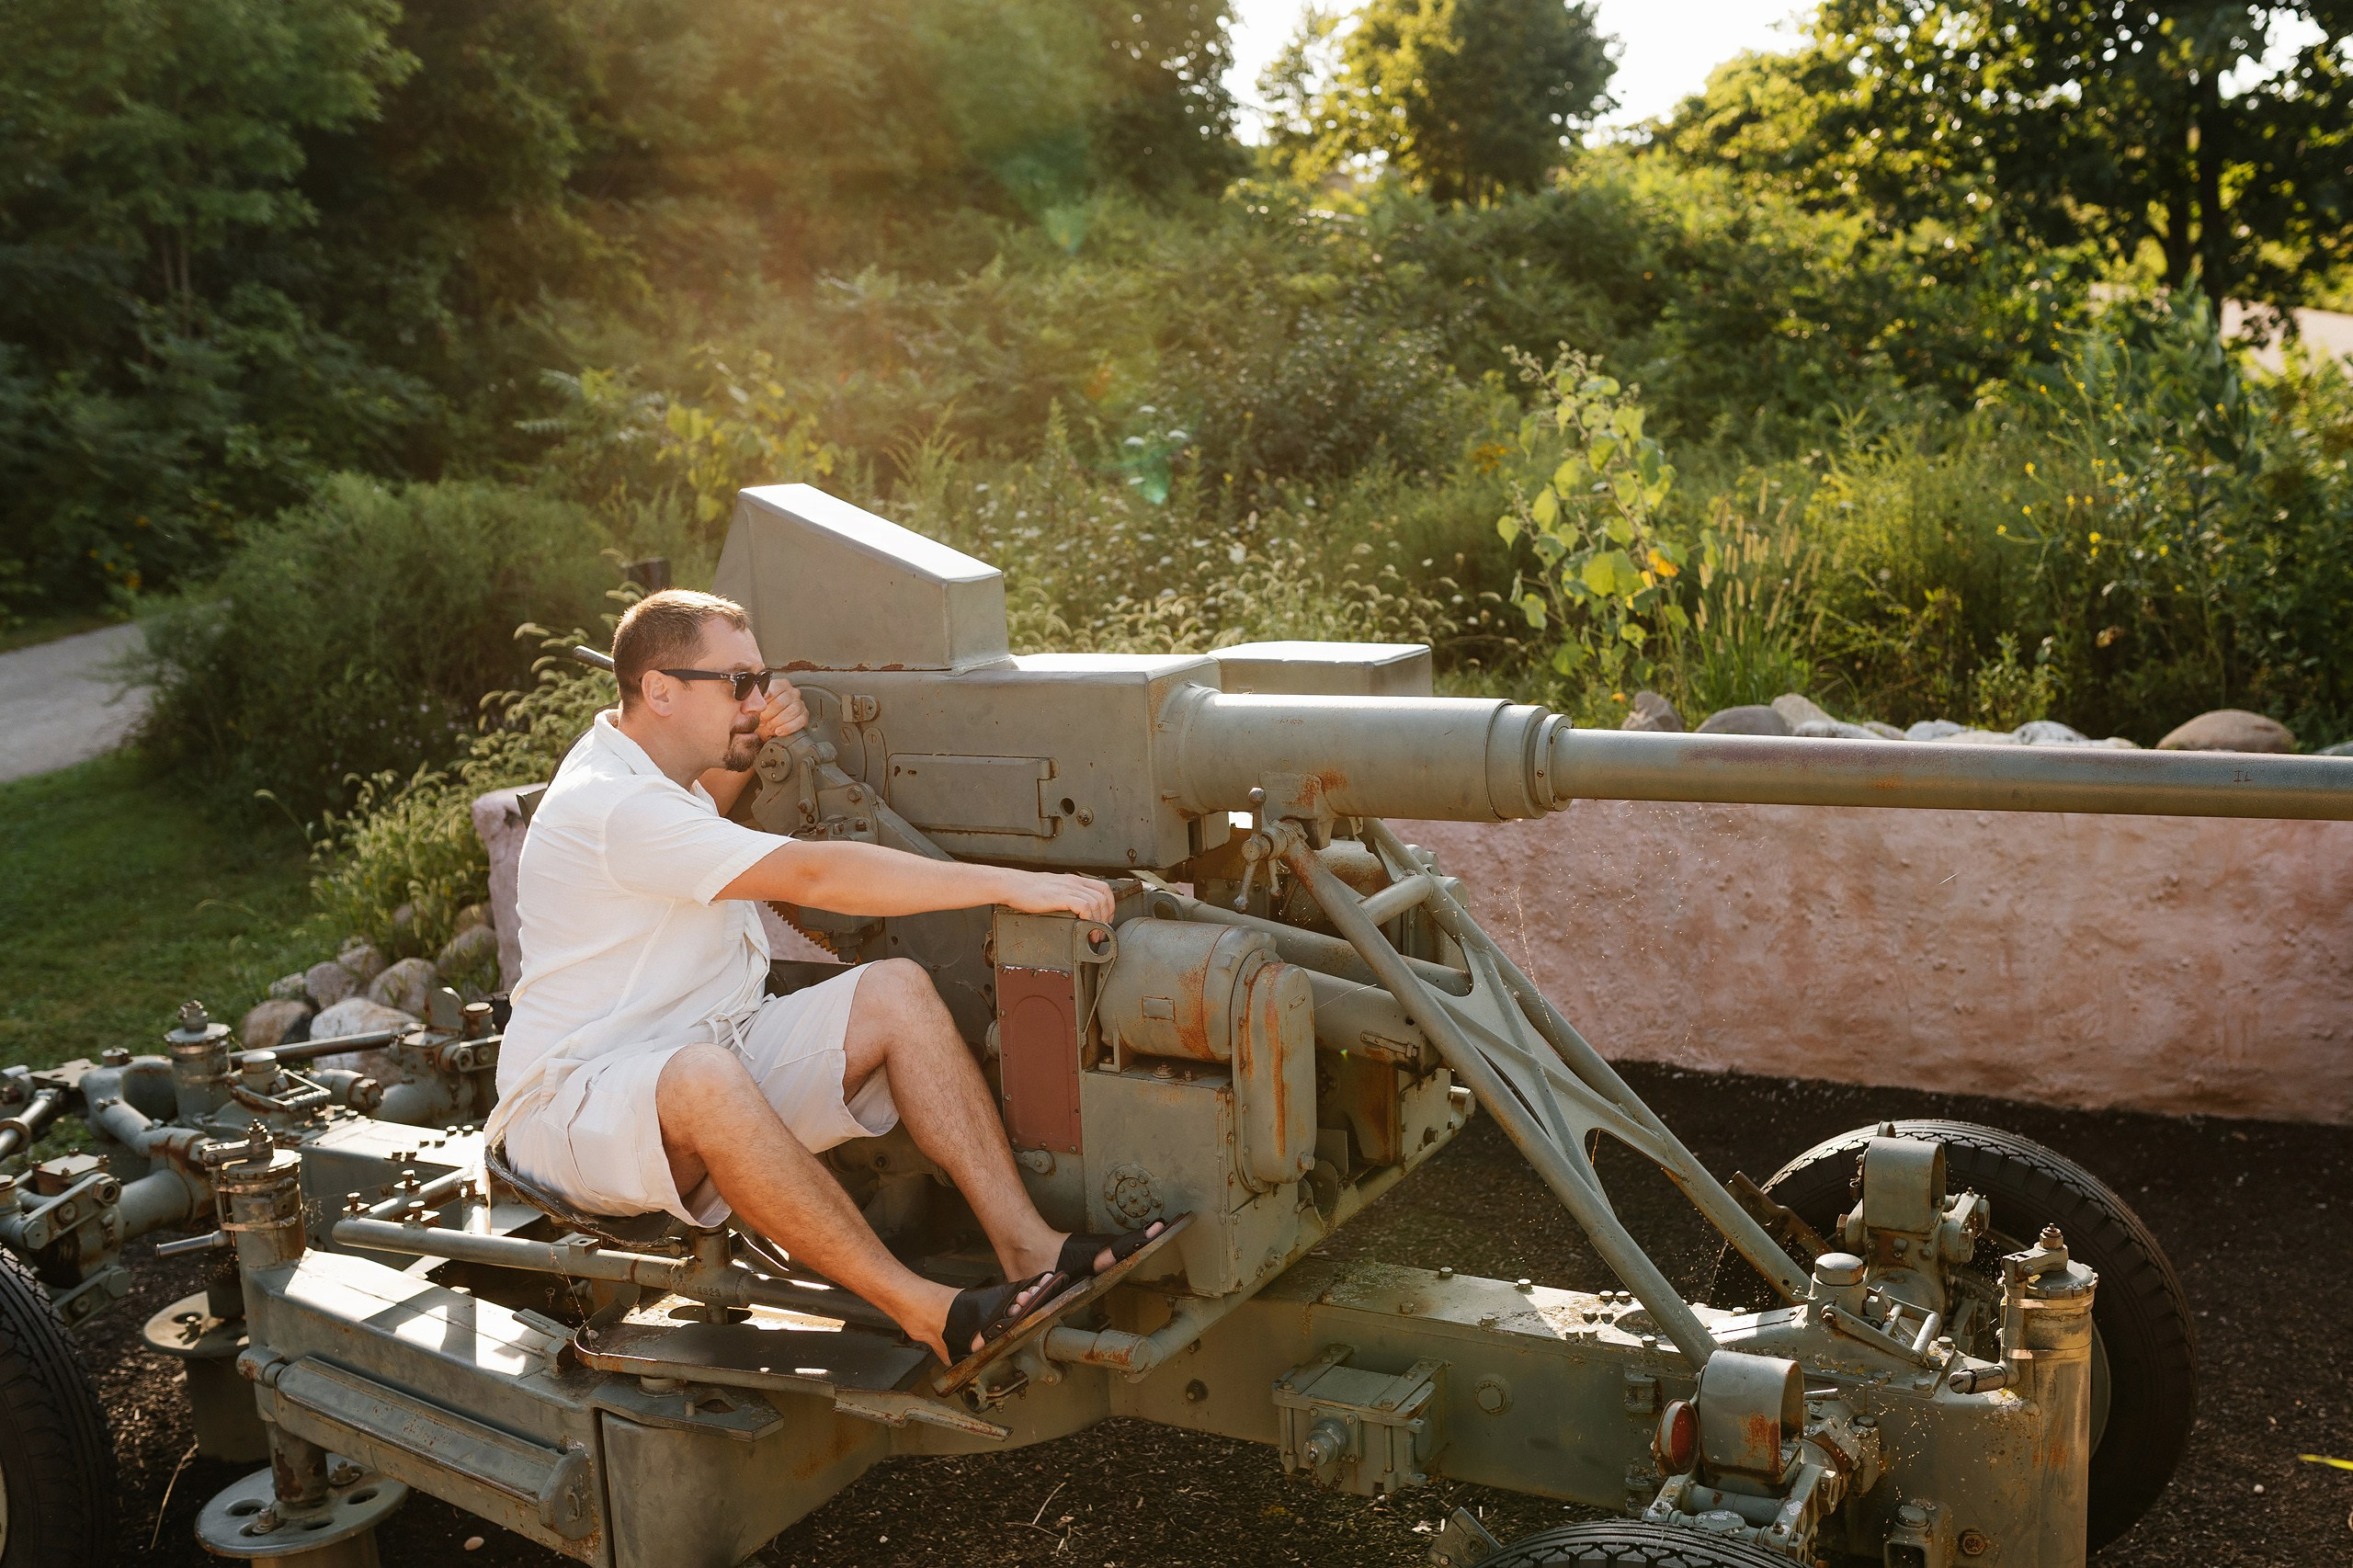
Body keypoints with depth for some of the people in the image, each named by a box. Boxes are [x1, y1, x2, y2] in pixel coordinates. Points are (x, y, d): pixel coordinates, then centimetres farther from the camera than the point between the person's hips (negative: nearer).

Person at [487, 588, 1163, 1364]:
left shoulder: (649, 765, 10)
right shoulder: (616, 806, -22)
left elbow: (706, 810, 38)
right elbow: (815, 875, -31)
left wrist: (758, 741, 14)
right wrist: (1011, 884, -32)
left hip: (709, 1058, 10)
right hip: (575, 1097, -9)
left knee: (896, 990, -13)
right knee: (706, 1079, -44)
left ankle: (1027, 1246, -22)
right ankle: (924, 1311, -40)